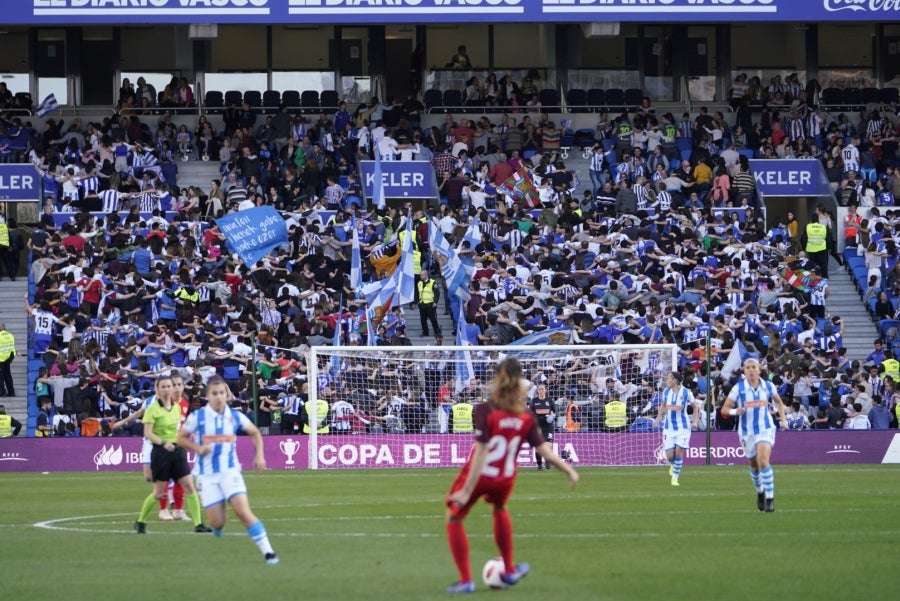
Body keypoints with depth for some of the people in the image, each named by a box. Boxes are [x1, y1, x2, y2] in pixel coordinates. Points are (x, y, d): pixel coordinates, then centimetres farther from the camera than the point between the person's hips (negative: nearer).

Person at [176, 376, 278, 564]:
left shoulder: (235, 417, 0)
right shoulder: (197, 417, -6)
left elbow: (255, 433, 17)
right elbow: (180, 439, 3)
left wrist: (260, 455, 3)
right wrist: (198, 448, -15)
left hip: (230, 471, 0)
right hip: (207, 475, 0)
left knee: (243, 510, -19)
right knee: (217, 523, -4)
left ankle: (267, 551, -19)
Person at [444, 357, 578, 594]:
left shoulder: (485, 411, -20)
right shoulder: (526, 418, -8)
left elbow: (481, 452, -24)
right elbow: (543, 449, -10)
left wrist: (467, 491, -23)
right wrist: (569, 470, 2)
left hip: (477, 475, -4)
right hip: (504, 479, 4)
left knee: (454, 517, 16)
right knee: (500, 509, 35)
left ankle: (466, 580, 10)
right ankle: (509, 571, 42)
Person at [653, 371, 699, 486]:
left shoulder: (686, 393, -8)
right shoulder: (666, 392, 2)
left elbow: (696, 406, 5)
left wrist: (695, 421, -4)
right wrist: (658, 418, 11)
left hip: (683, 427, -3)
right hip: (669, 427, 3)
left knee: (679, 451, -12)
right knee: (669, 455, -5)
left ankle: (675, 477, 0)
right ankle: (673, 465, 31)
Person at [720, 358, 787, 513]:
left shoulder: (768, 386, -1)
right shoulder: (738, 388, -7)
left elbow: (778, 401, 19)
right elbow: (724, 409, -8)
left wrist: (783, 418, 7)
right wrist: (735, 411, -29)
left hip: (765, 429, -1)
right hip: (747, 432, 1)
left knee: (763, 461, -22)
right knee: (754, 465, 14)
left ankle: (770, 498, -16)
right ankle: (760, 492, 43)